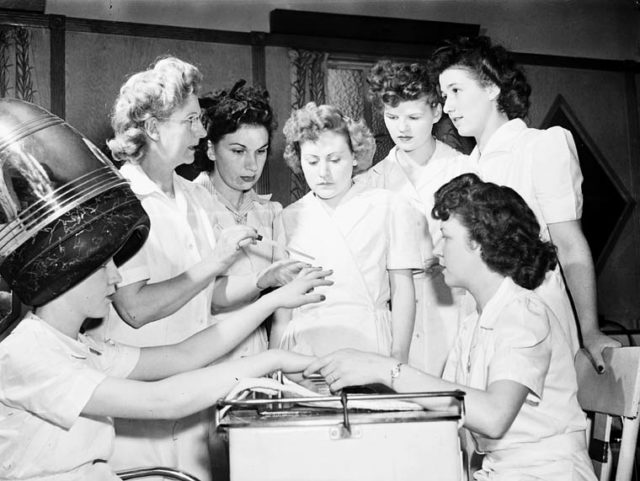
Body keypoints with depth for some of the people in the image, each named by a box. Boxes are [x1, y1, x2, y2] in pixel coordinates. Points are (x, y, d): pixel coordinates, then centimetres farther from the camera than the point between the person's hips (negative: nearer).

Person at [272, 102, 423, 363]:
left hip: (366, 342, -2)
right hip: (303, 346, 2)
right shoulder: (290, 217, 9)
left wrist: (399, 359, -3)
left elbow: (402, 289, 3)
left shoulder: (388, 207, 3)